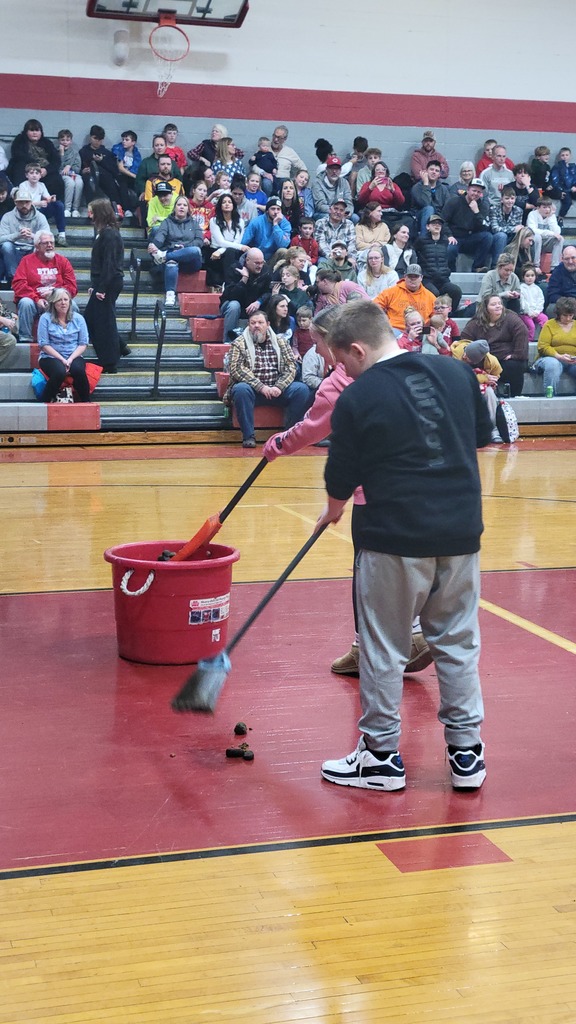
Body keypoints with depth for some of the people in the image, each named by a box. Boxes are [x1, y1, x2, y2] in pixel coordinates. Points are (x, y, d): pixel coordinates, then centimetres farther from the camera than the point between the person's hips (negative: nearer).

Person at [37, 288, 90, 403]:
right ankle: (45, 402, -17)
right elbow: (44, 344, -4)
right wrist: (62, 360, -13)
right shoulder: (45, 318, 0)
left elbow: (83, 344, 4)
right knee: (59, 371, -35)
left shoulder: (78, 318, 7)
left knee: (79, 370, -33)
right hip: (51, 357, -2)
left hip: (73, 357, 2)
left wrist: (70, 359, -12)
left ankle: (86, 402, -17)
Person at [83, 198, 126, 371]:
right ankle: (120, 348, 23)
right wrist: (94, 285, 16)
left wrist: (101, 288, -21)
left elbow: (109, 263, -20)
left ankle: (108, 363, 5)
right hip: (103, 283, 10)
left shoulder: (109, 234, -16)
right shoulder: (102, 232, 14)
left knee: (104, 320, -3)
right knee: (90, 317, 16)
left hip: (109, 283, -10)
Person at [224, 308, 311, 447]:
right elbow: (236, 369, -10)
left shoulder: (281, 342, 11)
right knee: (241, 389, -36)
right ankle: (248, 436, -25)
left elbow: (291, 367, 3)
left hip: (278, 389, 2)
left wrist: (279, 387, -15)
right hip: (252, 389, -2)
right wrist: (261, 387, -20)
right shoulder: (239, 343, 3)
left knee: (302, 389, -22)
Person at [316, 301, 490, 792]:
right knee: (458, 642, 14)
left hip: (394, 537, -4)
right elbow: (482, 435, 14)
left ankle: (382, 756, 18)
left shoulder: (358, 398, -10)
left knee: (384, 649, 9)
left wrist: (333, 511, 18)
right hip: (461, 531, 5)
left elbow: (341, 480, -2)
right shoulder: (457, 373, 1)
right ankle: (467, 751, 21)